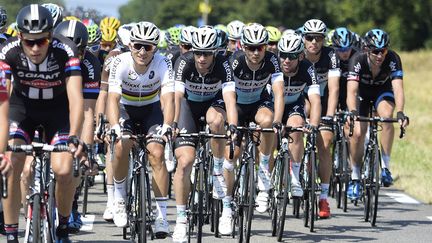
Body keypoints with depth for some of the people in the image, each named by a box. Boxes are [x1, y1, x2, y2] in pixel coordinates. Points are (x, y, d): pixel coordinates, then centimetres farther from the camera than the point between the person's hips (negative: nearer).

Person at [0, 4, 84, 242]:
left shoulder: (65, 51, -31)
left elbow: (76, 98, -36)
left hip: (57, 108, -1)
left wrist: (74, 137, -51)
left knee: (63, 171, -18)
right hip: (22, 106, 1)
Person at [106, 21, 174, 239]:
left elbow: (168, 99, -32)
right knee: (121, 146, -28)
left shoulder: (163, 64, -24)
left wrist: (167, 126, -50)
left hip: (151, 109, 0)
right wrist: (115, 126, -49)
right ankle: (119, 195, -3)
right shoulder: (120, 62, -25)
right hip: (126, 109, 0)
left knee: (157, 153, -20)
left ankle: (161, 215, -13)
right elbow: (113, 98, -33)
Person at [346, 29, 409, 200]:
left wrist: (400, 112, -56)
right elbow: (351, 91, -41)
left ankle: (385, 166, -22)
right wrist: (353, 112, -59)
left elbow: (398, 88, -40)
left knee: (387, 115, -32)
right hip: (362, 92, 0)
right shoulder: (358, 60, -33)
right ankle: (355, 178, 4)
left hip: (383, 91, 0)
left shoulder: (393, 59, -31)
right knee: (358, 132, -16)